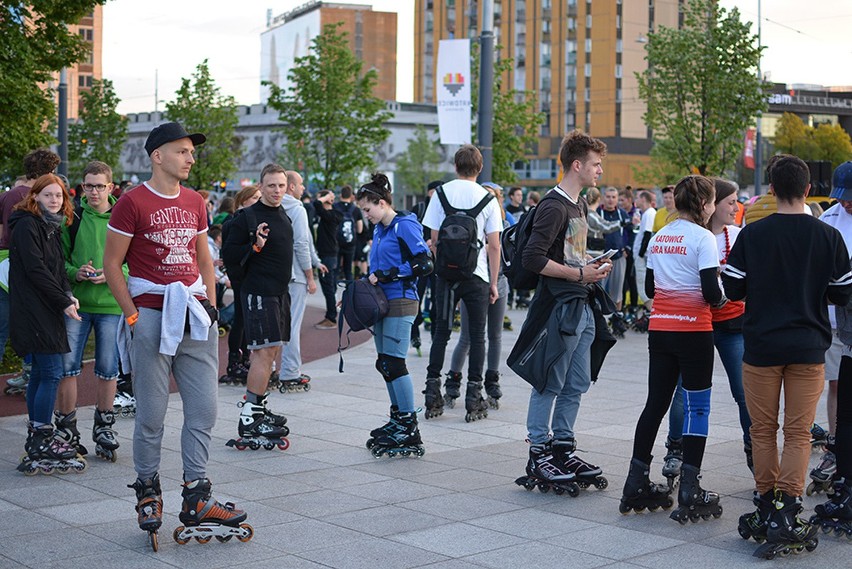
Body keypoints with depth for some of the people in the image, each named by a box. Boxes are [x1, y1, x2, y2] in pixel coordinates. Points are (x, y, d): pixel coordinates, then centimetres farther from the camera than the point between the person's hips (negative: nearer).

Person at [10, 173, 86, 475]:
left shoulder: (51, 226, 18)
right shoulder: (27, 225, -10)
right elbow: (35, 269, -17)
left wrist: (68, 294, 1)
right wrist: (63, 301, -15)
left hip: (46, 311, 9)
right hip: (33, 311, -9)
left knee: (40, 373, 12)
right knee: (51, 373, -10)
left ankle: (36, 439, 19)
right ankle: (42, 440, -5)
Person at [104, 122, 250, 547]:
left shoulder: (194, 202, 13)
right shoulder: (133, 202, -5)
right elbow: (112, 265, -5)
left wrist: (210, 305, 10)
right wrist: (133, 316, -10)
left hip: (195, 317, 6)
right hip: (152, 316, -6)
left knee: (203, 409, 3)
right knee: (152, 413, 1)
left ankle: (197, 500, 9)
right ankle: (147, 491, 19)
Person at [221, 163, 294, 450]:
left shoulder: (284, 216, 15)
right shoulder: (248, 217, -10)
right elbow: (228, 254, -11)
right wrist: (255, 246, -24)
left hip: (280, 292, 9)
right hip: (258, 293, -9)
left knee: (272, 352, 12)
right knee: (264, 351, -13)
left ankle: (258, 407, 22)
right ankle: (249, 418, -11)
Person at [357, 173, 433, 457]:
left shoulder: (405, 226, -11)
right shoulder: (379, 229, 16)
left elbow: (424, 264, -18)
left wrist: (385, 276, -16)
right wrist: (372, 280, 9)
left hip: (400, 303, -9)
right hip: (383, 303, 9)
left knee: (391, 363, -10)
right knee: (385, 363, 12)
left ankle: (409, 430, -6)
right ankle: (398, 420, 23)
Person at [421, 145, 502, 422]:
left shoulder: (441, 193, 0)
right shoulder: (487, 199, -2)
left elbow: (434, 239, -1)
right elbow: (494, 246, -3)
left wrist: (437, 268, 11)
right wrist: (493, 283, 4)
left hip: (446, 272, 1)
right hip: (477, 274, -1)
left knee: (440, 333, 9)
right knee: (477, 335, 5)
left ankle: (433, 398, 10)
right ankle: (474, 400, 4)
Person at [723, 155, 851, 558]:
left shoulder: (752, 235, -6)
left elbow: (731, 290, -5)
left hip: (761, 347, 0)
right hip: (809, 349, 1)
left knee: (763, 431, 10)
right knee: (798, 434, 3)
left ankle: (766, 511, 17)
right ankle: (786, 515, -7)